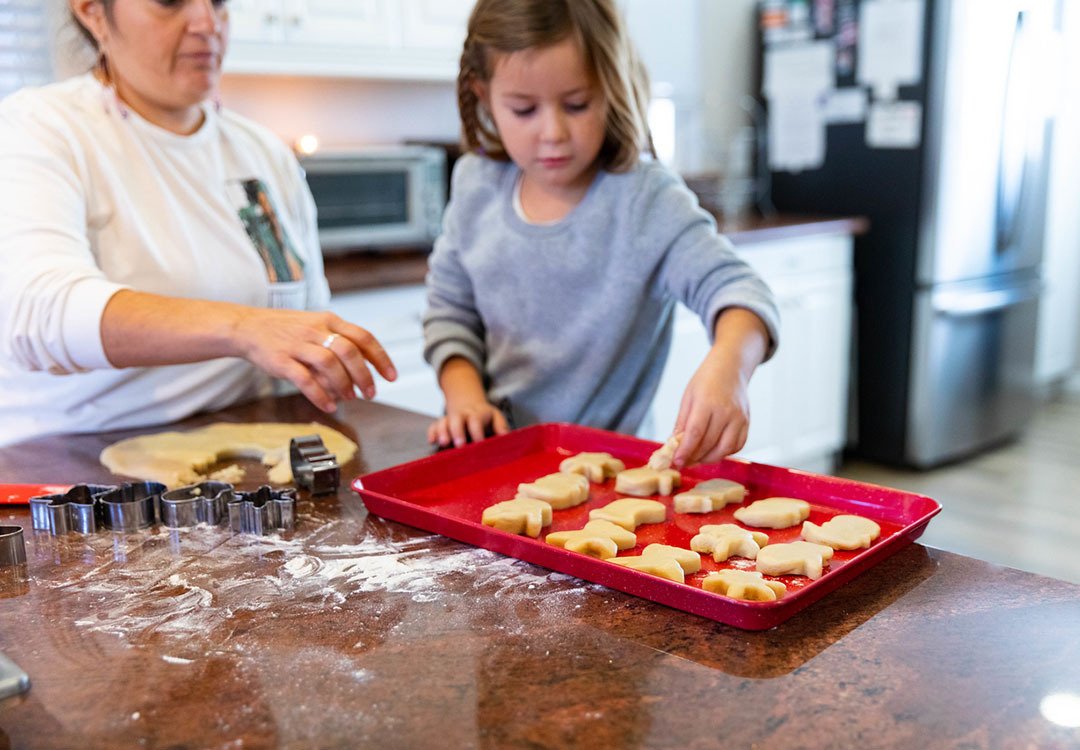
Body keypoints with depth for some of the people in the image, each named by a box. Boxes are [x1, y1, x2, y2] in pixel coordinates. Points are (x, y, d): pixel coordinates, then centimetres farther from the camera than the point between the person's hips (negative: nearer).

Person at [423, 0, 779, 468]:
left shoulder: (647, 200, -11)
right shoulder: (476, 187, 4)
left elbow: (733, 287, -19)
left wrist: (728, 364, -41)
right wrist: (466, 397, -3)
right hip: (494, 446, 4)